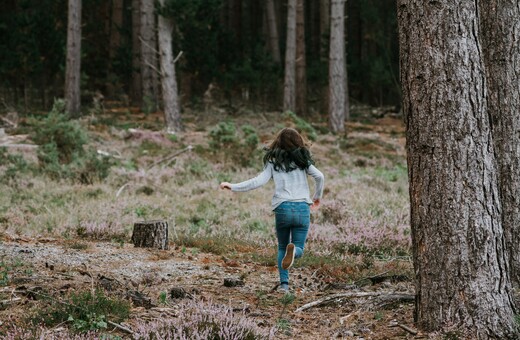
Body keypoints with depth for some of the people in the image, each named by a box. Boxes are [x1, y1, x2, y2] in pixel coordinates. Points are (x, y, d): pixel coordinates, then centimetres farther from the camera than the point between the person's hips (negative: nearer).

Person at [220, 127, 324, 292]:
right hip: (302, 208, 0)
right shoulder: (302, 159, 9)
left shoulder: (273, 161, 7)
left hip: (282, 208, 0)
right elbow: (319, 176, -1)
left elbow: (259, 181, -3)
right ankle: (294, 249, -32)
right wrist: (317, 197, 16)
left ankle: (284, 283, -1)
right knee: (299, 248, 7)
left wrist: (233, 186, 2)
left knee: (282, 248, 17)